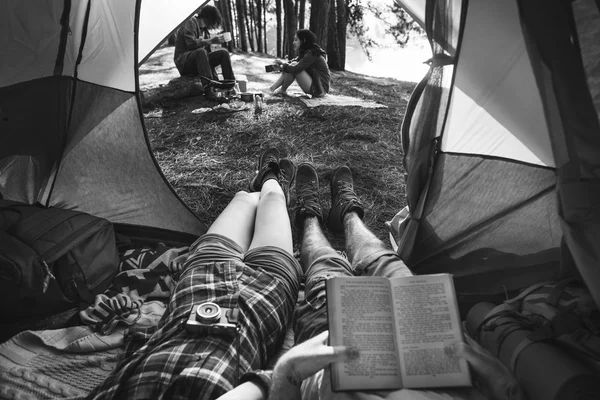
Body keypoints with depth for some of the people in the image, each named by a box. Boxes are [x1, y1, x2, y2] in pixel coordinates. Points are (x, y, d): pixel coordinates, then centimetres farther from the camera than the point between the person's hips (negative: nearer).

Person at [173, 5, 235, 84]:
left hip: (199, 61, 7)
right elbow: (191, 43, -22)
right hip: (183, 62, -7)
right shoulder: (191, 22, -5)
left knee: (223, 52, -8)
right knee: (201, 51, -38)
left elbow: (207, 51, 13)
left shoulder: (205, 30, 16)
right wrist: (211, 41, -20)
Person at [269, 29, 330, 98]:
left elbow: (296, 68, -24)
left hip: (319, 90, -10)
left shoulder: (311, 54, -17)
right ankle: (272, 88, 0)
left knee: (293, 68, -17)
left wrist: (284, 65, -7)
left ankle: (283, 91, 1)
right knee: (292, 65, 5)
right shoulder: (305, 52, 13)